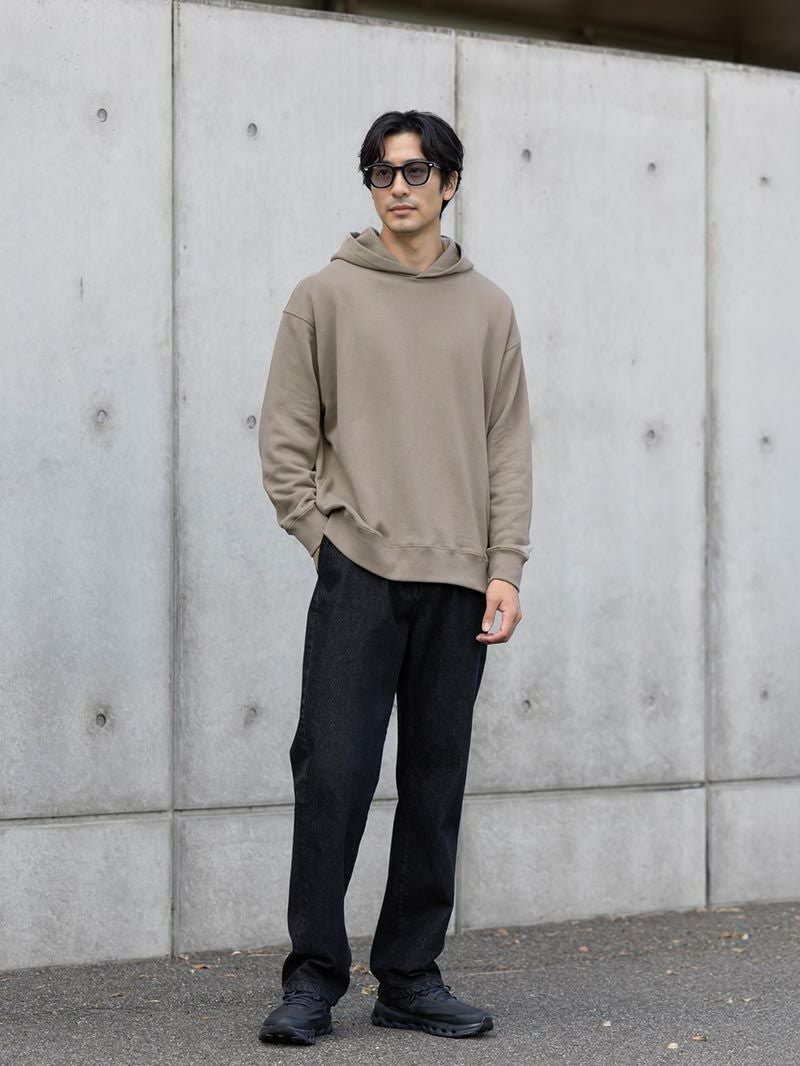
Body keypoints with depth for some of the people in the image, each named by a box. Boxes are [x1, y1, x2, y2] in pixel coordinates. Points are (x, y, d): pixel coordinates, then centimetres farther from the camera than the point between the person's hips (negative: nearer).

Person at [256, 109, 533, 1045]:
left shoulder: (488, 308, 12)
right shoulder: (324, 296, 5)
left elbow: (509, 447, 9)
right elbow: (284, 437, 4)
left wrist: (505, 567, 0)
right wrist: (321, 535, -5)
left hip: (459, 583, 3)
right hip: (357, 576, -3)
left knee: (436, 785, 6)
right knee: (334, 774, -7)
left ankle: (411, 978, 14)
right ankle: (313, 976, 3)